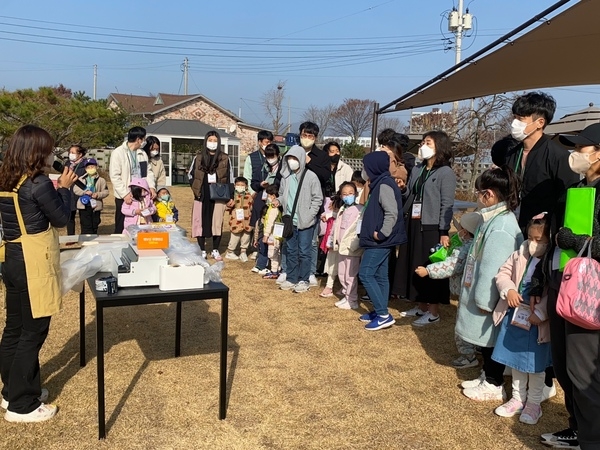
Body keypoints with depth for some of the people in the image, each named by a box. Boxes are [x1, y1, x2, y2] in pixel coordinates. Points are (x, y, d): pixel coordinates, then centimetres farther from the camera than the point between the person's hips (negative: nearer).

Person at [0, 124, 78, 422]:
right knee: (33, 332, 1)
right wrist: (65, 188, 3)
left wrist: (55, 190, 13)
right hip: (34, 264, -9)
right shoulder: (38, 183, -18)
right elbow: (62, 219, -8)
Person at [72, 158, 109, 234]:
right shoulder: (81, 179, 4)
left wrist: (98, 195, -19)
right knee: (86, 226, -1)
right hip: (84, 206, -1)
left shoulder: (101, 180, 2)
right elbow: (75, 189, -3)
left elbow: (105, 191, -1)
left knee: (94, 226, 11)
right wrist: (85, 192, -18)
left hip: (96, 206, 1)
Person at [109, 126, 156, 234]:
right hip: (124, 197, -6)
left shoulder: (142, 153, 11)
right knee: (121, 228, 3)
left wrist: (151, 186, -5)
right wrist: (125, 194, -19)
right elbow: (114, 176, -12)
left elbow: (148, 172, 14)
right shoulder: (118, 153, -8)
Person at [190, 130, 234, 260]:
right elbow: (191, 175, 12)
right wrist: (196, 190, -1)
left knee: (217, 223, 2)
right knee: (201, 222, 3)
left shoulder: (224, 159, 4)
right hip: (202, 196, 1)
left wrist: (231, 197, 3)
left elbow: (230, 178, 6)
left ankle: (215, 250, 16)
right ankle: (202, 251, 14)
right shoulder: (198, 157, 6)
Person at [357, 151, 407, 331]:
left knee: (365, 274, -8)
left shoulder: (384, 185, -17)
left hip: (380, 240, -10)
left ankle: (384, 315, -5)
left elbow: (392, 213, -25)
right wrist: (379, 234, 13)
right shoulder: (380, 183, 13)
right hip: (380, 240, 10)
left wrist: (381, 234, -21)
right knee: (380, 275, 12)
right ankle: (380, 312, 20)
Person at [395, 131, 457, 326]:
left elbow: (447, 205, -12)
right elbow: (408, 195, 9)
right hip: (413, 225, 7)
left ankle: (433, 311, 12)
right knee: (414, 266, 13)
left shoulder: (446, 172, -8)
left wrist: (444, 232, -16)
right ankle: (421, 306, 26)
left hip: (431, 228, -7)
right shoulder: (417, 169, 12)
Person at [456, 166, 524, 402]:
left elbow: (493, 268, -25)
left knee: (492, 340, 6)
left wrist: (484, 300, -18)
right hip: (485, 294, 9)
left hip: (492, 298, -9)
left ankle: (494, 385, 22)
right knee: (486, 339, 20)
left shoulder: (500, 227, -26)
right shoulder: (495, 219, 6)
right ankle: (487, 377, 36)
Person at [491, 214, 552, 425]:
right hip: (515, 315, 6)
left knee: (536, 364, 10)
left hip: (537, 321, -6)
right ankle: (518, 398, 36)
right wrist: (508, 290, -10)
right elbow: (503, 273, 8)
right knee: (515, 359, 18)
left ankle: (534, 403, 29)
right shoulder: (521, 254, 0)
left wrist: (540, 313, -29)